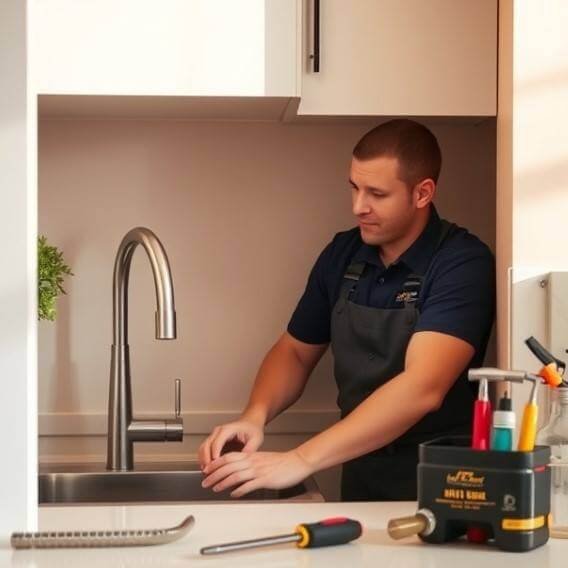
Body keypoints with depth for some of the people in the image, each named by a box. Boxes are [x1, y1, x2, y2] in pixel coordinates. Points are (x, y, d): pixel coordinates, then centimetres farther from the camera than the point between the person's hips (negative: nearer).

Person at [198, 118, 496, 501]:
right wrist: (256, 415, -8)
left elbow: (422, 388, -25)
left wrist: (299, 461, -31)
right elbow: (295, 351, 14)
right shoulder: (342, 254, 4)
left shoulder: (463, 264, -14)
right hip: (360, 478, 4)